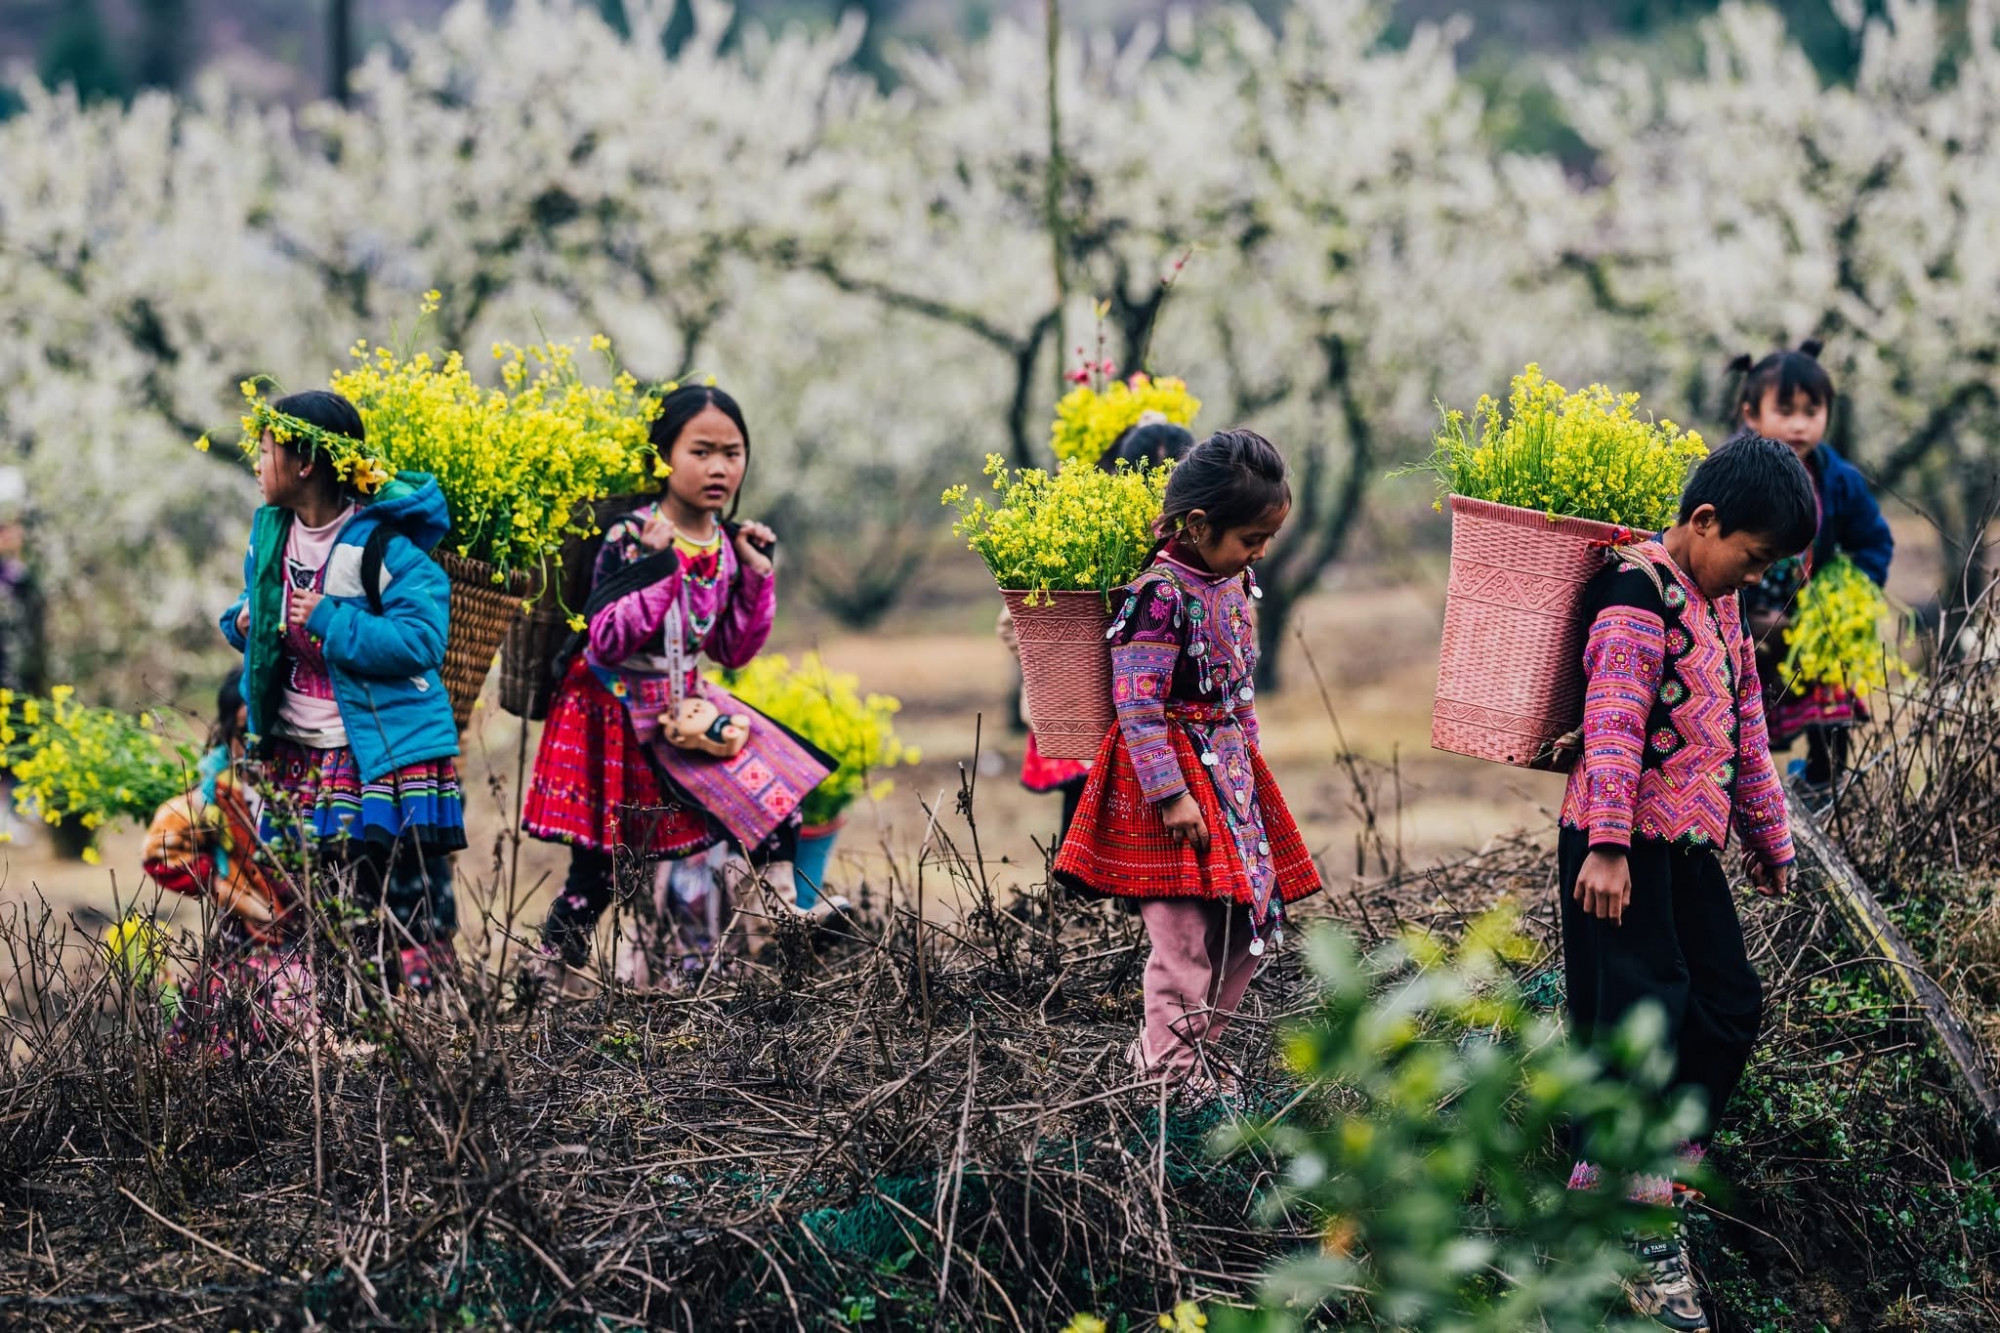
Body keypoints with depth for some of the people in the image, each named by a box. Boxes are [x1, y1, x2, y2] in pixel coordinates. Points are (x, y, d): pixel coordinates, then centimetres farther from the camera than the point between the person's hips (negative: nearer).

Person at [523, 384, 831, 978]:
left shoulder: (728, 545, 0)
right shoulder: (631, 538, -20)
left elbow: (732, 650, 9)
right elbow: (605, 641, -26)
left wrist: (757, 576, -2)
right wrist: (657, 569, -33)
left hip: (683, 706, 6)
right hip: (617, 713, -6)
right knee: (601, 864, -1)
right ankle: (551, 970, 12)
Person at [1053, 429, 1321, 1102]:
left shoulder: (1235, 581, 7)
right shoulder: (1161, 594, -20)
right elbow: (1138, 704, -21)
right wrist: (1171, 794, -21)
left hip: (1229, 768, 9)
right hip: (1171, 768, -9)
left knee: (1250, 920, 11)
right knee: (1183, 934, -6)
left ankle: (1181, 1047, 24)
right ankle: (1172, 1071, 7)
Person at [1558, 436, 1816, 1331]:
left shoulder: (1720, 602, 17)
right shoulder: (1639, 592, -13)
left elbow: (1744, 730, 26)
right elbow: (1614, 722, -22)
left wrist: (1768, 838, 32)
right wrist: (1607, 845, -29)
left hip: (1691, 847, 9)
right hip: (1622, 850, -9)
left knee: (1727, 1008, 10)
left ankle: (1653, 1170, 23)